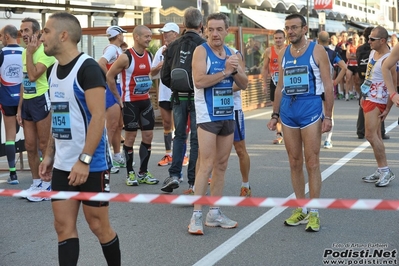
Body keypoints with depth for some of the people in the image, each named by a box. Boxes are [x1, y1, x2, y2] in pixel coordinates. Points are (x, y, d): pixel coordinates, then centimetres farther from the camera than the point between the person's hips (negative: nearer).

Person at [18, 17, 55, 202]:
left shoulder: (46, 51, -13)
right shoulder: (25, 52, 14)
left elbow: (33, 76, -25)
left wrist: (29, 52, -16)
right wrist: (19, 108, 15)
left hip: (41, 100, -8)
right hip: (27, 102, 9)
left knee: (44, 146, -1)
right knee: (30, 147, 12)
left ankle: (47, 186, 9)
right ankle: (36, 183, 24)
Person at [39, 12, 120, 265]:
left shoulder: (88, 68, -14)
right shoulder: (53, 70, 11)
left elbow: (98, 116, -20)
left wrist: (84, 160, -24)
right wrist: (49, 154, 14)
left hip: (91, 164, -7)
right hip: (63, 164, 8)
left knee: (98, 225, 4)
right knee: (64, 226, 6)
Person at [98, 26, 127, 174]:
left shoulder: (118, 49, 15)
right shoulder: (112, 48, -13)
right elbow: (101, 63, -30)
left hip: (118, 89, 10)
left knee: (119, 126, 17)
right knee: (111, 127, -9)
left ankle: (117, 158, 27)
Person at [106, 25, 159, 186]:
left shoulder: (149, 56, 6)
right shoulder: (126, 57, -14)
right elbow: (109, 76, -9)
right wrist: (118, 98, -6)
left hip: (145, 101, 6)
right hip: (130, 102, -6)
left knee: (148, 135, 6)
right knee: (130, 136, 0)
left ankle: (143, 173, 16)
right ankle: (130, 173, 11)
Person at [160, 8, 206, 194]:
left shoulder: (173, 46, 2)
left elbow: (164, 76, 5)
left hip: (178, 98, 4)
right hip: (197, 98, -3)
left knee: (179, 136, 19)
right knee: (196, 140, 4)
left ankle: (174, 175, 10)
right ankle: (193, 183, 7)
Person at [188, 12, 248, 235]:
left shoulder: (232, 53, 10)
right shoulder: (201, 51, -8)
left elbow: (244, 84, 7)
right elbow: (199, 81, -21)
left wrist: (236, 70, -12)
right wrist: (225, 71, -21)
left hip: (228, 114, 7)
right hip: (208, 115, -7)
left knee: (222, 165, 9)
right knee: (207, 165, -10)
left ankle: (214, 212, 17)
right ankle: (197, 215, -5)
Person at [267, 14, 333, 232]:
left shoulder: (317, 51, -3)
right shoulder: (283, 54, 11)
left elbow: (328, 85, -6)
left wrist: (328, 116, -11)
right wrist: (275, 115, 12)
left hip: (310, 109, -5)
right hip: (288, 110, 5)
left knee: (312, 163, -4)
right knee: (294, 163, 8)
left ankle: (313, 212, 3)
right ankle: (300, 209, 17)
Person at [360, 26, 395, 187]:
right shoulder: (373, 53, 9)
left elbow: (393, 87, -17)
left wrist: (387, 110, -17)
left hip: (377, 101, -9)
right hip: (368, 98, 9)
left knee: (371, 135, -14)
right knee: (376, 136, 10)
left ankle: (385, 171, -7)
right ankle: (381, 171, 15)